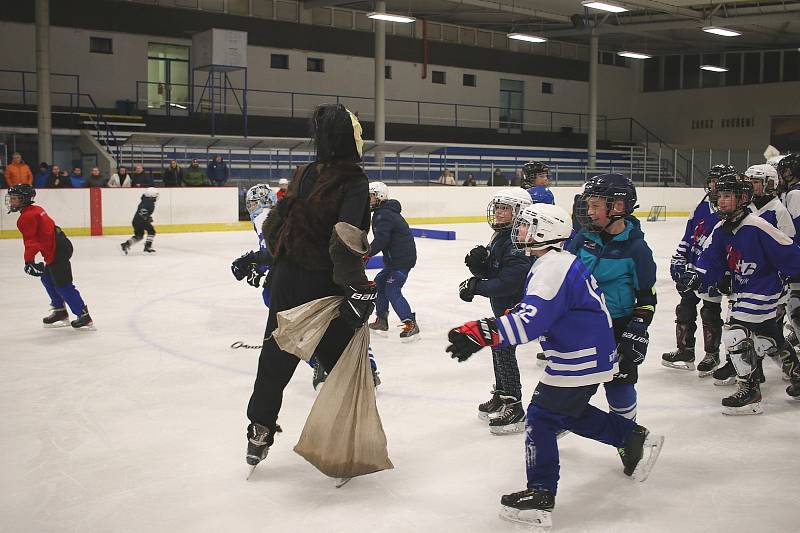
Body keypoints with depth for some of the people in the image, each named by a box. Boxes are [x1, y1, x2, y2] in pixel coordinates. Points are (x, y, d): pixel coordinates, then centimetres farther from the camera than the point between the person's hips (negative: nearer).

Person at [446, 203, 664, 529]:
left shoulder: (553, 267, -21)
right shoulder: (562, 261, 12)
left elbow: (531, 320, -34)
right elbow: (533, 311, 19)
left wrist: (479, 334, -41)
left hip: (580, 360, -10)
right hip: (592, 354, 10)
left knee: (541, 417, -3)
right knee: (572, 412, 24)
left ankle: (540, 497, 0)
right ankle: (635, 438, 31)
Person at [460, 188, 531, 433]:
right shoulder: (499, 237, 9)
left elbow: (508, 281, -29)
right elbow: (490, 272, 12)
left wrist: (476, 287, -25)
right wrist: (478, 263, -10)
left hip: (514, 306, -10)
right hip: (501, 305, 10)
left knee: (504, 351, -8)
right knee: (498, 348, 18)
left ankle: (514, 408, 0)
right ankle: (501, 395, 34)